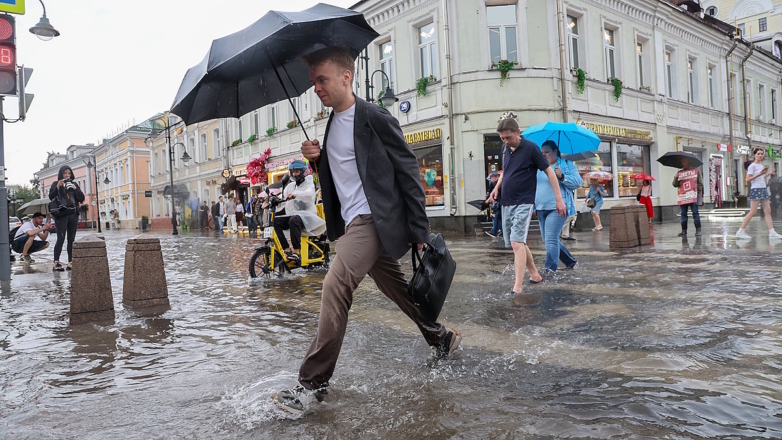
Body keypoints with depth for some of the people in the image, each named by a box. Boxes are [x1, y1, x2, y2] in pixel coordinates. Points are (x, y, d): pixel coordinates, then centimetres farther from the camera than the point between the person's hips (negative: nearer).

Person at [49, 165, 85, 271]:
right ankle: (56, 263, -12)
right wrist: (57, 187, -14)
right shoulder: (56, 184, 8)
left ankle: (71, 262, 6)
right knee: (61, 238, -11)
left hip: (73, 214, 4)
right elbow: (51, 197, -3)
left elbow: (81, 198, 9)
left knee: (71, 239, 4)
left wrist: (75, 189, -4)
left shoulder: (74, 184, 16)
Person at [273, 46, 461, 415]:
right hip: (352, 222, 9)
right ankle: (441, 338, 37)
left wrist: (420, 231, -13)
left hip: (375, 218, -9)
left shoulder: (375, 119, -11)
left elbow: (408, 172, -11)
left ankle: (313, 383, -11)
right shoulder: (331, 125, 13)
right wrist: (317, 159, -1)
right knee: (395, 287, 17)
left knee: (335, 286, -19)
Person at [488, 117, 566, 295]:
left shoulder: (530, 148, -10)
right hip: (506, 203, 7)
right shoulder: (505, 148, 8)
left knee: (517, 243, -19)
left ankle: (517, 288, -21)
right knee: (517, 243, 14)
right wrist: (497, 187, 6)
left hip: (523, 203, -7)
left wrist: (559, 199, -10)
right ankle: (535, 275, 32)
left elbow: (549, 171, -7)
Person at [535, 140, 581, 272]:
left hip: (557, 208, -7)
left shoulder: (567, 164, 1)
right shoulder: (539, 167, 16)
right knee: (548, 239, 12)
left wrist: (562, 176, -19)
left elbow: (577, 182, -6)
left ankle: (550, 269, -10)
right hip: (541, 209, 7)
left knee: (551, 239, -15)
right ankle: (570, 261, 29)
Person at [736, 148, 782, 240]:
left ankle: (772, 232, 2)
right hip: (756, 189, -8)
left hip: (763, 189, 8)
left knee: (768, 211, 3)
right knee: (753, 212, -9)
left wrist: (768, 174, 15)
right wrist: (759, 174, -22)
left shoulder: (761, 166, 19)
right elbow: (748, 180, -14)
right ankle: (740, 231, -5)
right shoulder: (752, 166, -6)